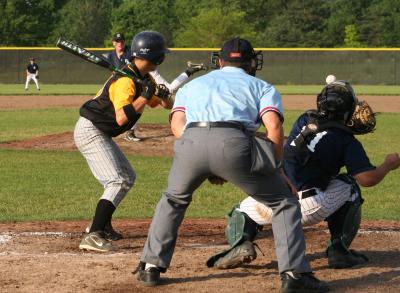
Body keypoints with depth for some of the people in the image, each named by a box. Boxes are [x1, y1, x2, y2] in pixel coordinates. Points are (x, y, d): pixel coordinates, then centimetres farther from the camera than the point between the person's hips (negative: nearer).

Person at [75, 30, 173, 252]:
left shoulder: (143, 79, 7)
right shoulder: (126, 81, -24)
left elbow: (167, 105, 11)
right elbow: (121, 118, -35)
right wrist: (145, 96, -29)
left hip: (101, 133, 10)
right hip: (90, 131, -10)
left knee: (127, 178, 19)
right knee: (117, 182, -20)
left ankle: (103, 225, 30)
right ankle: (93, 236, -28)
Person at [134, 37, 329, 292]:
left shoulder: (193, 84, 36)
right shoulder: (262, 87, 28)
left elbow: (177, 123, 17)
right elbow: (274, 127, 7)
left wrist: (206, 167, 17)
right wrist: (275, 170, 15)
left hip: (191, 140, 3)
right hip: (234, 144, -3)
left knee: (174, 200, 32)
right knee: (284, 202, 14)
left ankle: (151, 267, 27)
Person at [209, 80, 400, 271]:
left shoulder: (304, 120, 17)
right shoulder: (346, 140, 5)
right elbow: (368, 179, -2)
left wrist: (348, 128, 39)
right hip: (309, 209, -3)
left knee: (240, 213, 33)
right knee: (349, 186, 25)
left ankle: (242, 243, -3)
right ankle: (339, 250, 18)